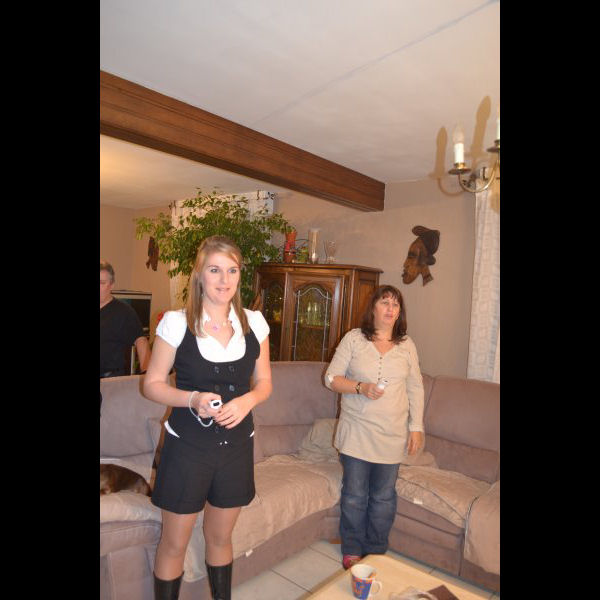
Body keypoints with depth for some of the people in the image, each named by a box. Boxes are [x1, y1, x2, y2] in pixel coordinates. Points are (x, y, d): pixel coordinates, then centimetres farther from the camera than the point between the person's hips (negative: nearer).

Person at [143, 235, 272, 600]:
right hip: (187, 447, -2)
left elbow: (264, 382, 6)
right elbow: (153, 384, -5)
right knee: (175, 543, 13)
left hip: (237, 445, 3)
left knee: (220, 537, 22)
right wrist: (193, 399, -22)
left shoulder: (254, 323, -2)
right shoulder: (176, 323, -11)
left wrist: (247, 400, -15)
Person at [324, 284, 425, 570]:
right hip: (357, 431, -2)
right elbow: (331, 377, -4)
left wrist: (416, 427, 3)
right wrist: (360, 388, -19)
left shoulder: (407, 345, 2)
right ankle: (352, 551, 33)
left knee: (383, 497, 14)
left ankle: (376, 552, 35)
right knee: (354, 495, 11)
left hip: (392, 434, 2)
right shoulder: (354, 338, -5)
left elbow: (415, 388, 7)